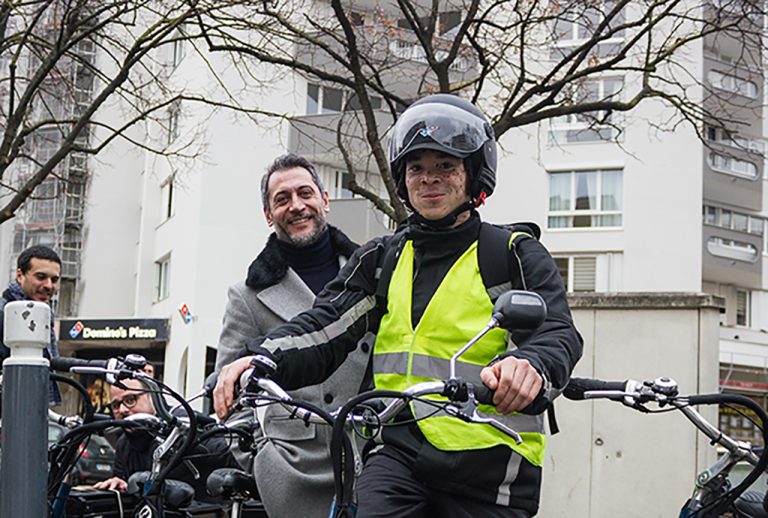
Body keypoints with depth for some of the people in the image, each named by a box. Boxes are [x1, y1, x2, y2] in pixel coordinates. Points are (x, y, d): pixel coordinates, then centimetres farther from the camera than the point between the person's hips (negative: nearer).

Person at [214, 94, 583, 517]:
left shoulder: (518, 257, 4)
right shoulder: (380, 260, 15)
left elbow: (557, 336, -10)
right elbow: (325, 324, 2)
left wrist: (530, 366, -36)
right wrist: (262, 359, -20)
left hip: (488, 465, -1)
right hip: (399, 451, 2)